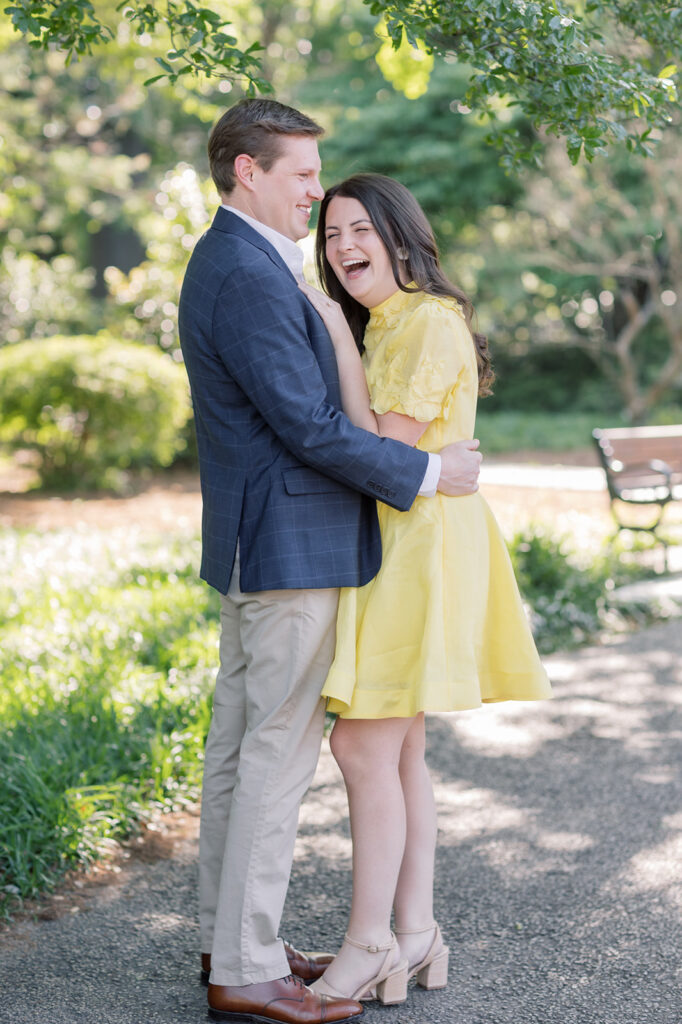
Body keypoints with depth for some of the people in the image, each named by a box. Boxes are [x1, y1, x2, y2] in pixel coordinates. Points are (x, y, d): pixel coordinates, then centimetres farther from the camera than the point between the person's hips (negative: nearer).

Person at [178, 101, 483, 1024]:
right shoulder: (246, 276, -18)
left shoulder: (230, 262, 15)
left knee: (240, 740, 14)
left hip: (256, 543, 11)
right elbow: (310, 427, -21)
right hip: (290, 544, -11)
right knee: (280, 750, -5)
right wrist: (427, 473, -11)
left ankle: (230, 938, 24)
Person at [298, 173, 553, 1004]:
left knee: (364, 744, -8)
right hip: (389, 550, 10)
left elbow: (385, 451, -18)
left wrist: (341, 343, -16)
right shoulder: (378, 327, 17)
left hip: (418, 551, -10)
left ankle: (368, 945, 2)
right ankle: (415, 936, 17)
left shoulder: (430, 325, -13)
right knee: (396, 750, 10)